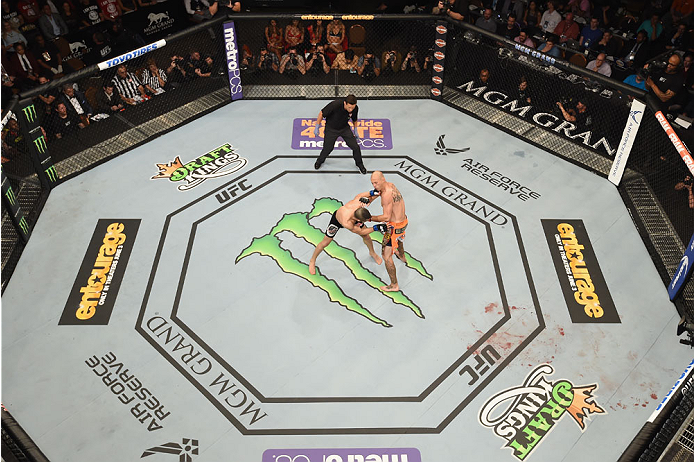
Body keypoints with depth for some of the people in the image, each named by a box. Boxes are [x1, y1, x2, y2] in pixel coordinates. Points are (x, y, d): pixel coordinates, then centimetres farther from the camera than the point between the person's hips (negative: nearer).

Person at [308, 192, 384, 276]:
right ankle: (312, 261, 34)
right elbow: (360, 232, -33)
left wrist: (372, 192, -27)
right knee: (325, 243, 9)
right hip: (337, 219, -5)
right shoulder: (346, 224, -49)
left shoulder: (357, 202, -43)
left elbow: (359, 195, -18)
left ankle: (372, 253, 45)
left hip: (351, 215, 5)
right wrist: (376, 228, -39)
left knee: (366, 236, 12)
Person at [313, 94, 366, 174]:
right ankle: (320, 161, 42)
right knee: (328, 148, 7)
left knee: (356, 147, -3)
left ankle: (359, 164, 26)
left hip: (345, 128, 3)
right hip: (331, 129, -3)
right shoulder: (335, 105, -35)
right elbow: (322, 113, -20)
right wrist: (317, 127, -15)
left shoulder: (355, 108, -21)